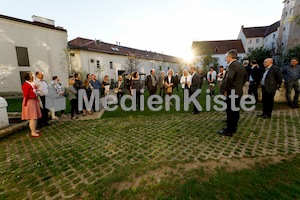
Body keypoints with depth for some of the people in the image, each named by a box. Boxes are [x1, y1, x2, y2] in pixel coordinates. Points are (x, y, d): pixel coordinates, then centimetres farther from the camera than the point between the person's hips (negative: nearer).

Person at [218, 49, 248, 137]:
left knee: (230, 112, -2)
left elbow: (229, 78, -35)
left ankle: (229, 131, 8)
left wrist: (225, 90, -23)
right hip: (238, 92, 10)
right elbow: (245, 76, 26)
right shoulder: (241, 66, 13)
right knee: (235, 111, 16)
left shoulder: (232, 65, -18)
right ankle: (233, 128, 29)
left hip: (231, 92, -9)